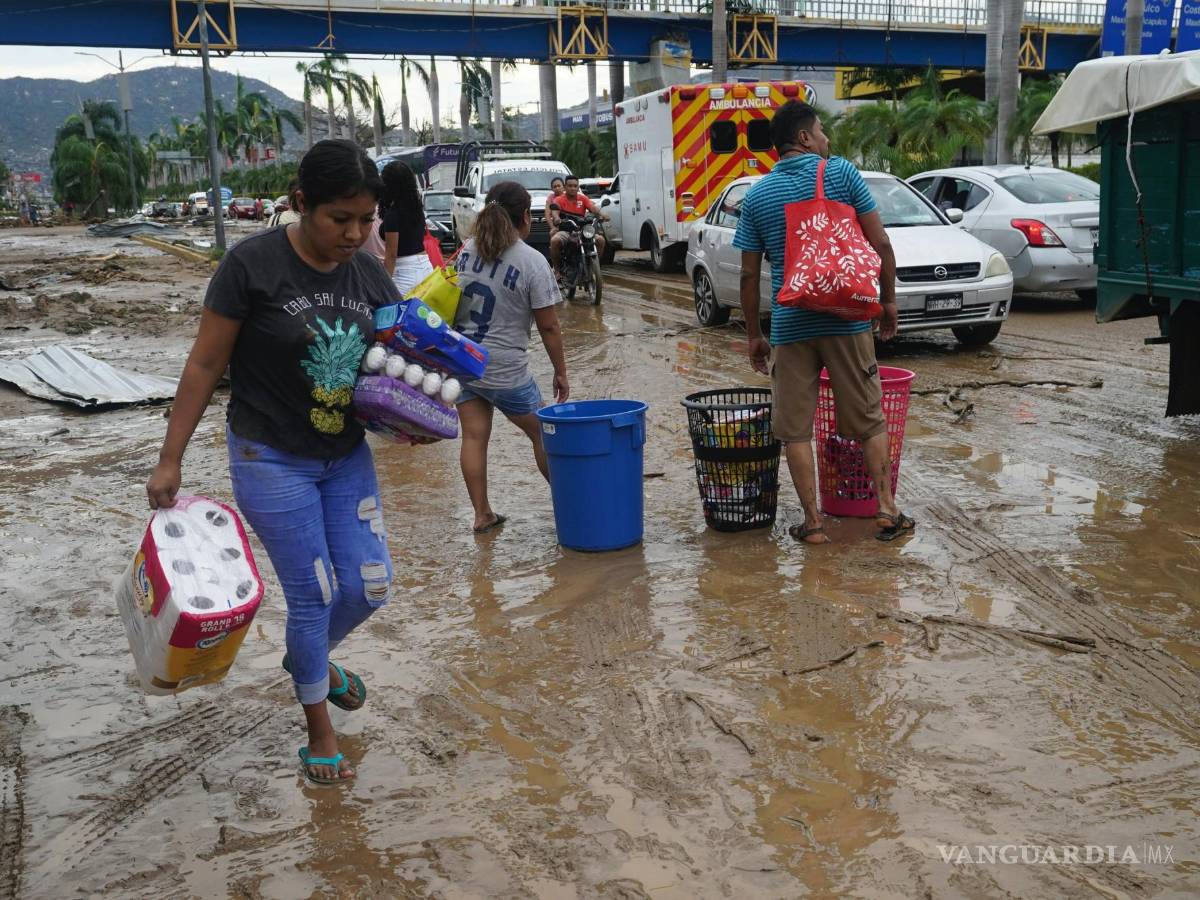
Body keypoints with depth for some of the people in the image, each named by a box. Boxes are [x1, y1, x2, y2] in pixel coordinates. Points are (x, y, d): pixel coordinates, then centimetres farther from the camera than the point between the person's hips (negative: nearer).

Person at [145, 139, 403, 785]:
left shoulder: (371, 278, -1)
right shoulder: (253, 264, -16)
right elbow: (205, 365, -11)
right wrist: (170, 460, -9)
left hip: (347, 456, 5)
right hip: (271, 461, -5)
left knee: (370, 585, 5)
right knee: (313, 595, 0)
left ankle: (310, 657, 39)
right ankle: (318, 727, 24)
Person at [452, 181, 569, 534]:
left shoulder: (467, 250, 3)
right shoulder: (532, 262, -13)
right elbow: (548, 327, -10)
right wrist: (561, 373, 0)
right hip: (505, 370, -5)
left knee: (474, 437, 9)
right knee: (542, 433, 12)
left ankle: (482, 514, 13)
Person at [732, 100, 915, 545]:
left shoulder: (756, 195, 4)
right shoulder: (842, 173, -1)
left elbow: (749, 274, 4)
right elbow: (879, 243, -4)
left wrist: (754, 335, 12)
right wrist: (889, 299, 8)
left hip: (789, 324, 1)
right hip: (846, 319, -1)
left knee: (795, 429, 7)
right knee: (870, 420, 11)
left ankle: (813, 522, 8)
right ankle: (887, 511, 13)